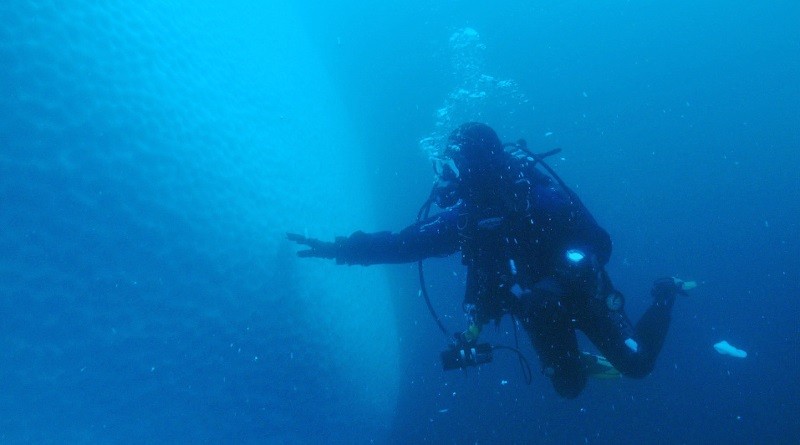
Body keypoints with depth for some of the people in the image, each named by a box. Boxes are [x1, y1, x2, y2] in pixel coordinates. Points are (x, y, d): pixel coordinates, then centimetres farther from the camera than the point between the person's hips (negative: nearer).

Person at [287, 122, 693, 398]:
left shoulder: (541, 197, -30)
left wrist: (556, 285, -39)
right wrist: (340, 249, -19)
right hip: (539, 309, 4)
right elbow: (406, 242, -12)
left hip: (582, 292, -4)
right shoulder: (463, 216, -15)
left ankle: (664, 294, 28)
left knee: (637, 364, 3)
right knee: (569, 386, 11)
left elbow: (600, 245, -27)